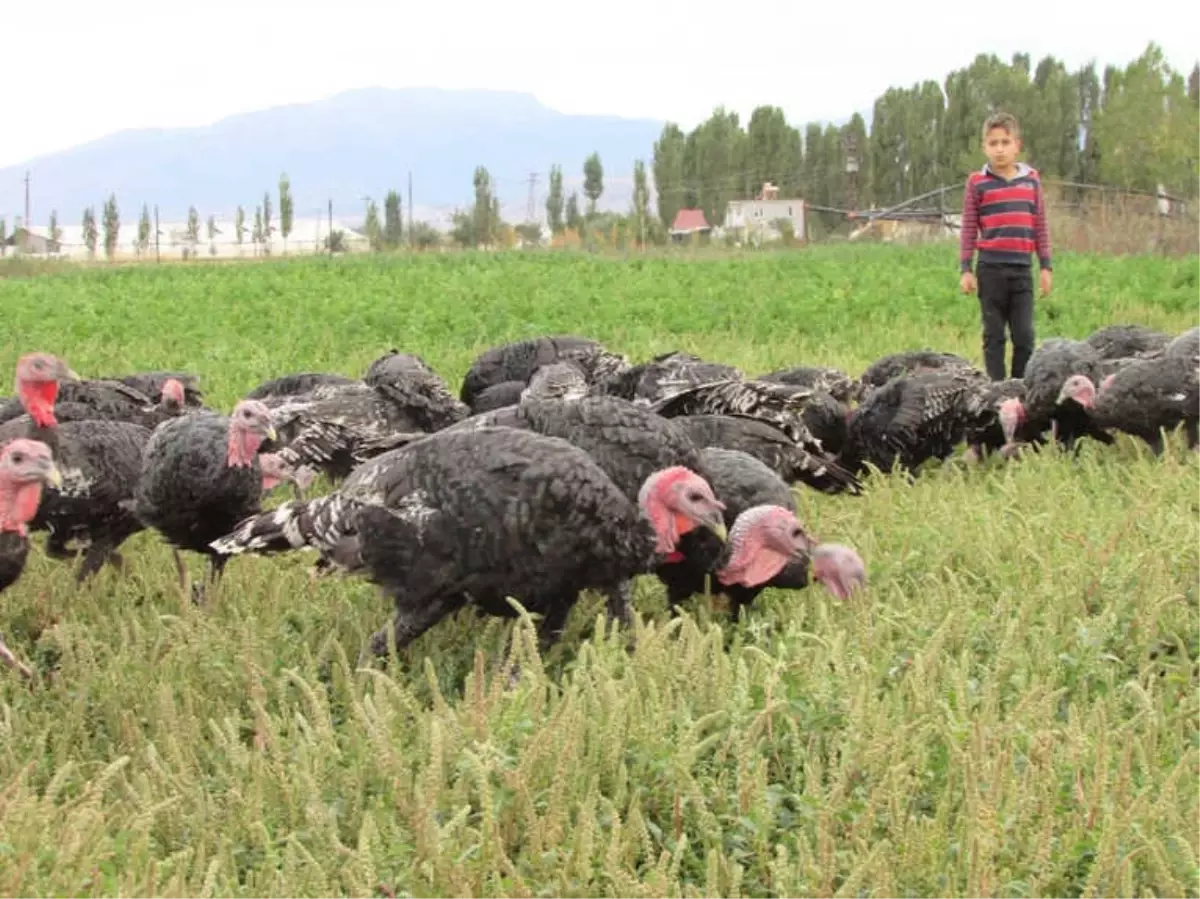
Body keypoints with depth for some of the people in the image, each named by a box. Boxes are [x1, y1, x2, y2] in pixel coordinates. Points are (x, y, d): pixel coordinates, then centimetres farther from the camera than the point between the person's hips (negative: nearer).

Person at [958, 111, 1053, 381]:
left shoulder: (1031, 179, 7)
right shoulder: (977, 182, 0)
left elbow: (1040, 226, 10)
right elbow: (969, 229, 2)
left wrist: (1046, 266, 7)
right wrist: (965, 269, -3)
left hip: (1022, 268, 2)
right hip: (990, 269, -2)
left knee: (1025, 336, 2)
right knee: (994, 336, 5)